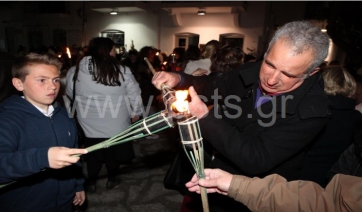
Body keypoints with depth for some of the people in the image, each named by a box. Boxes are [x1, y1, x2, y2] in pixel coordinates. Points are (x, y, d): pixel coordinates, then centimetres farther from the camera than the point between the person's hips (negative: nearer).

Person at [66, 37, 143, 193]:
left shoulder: (76, 71, -4)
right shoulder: (121, 70, -11)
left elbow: (70, 94, 9)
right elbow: (134, 93, -4)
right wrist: (135, 112, 10)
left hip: (90, 123, 2)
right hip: (116, 123, -1)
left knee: (93, 153, 18)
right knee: (114, 151, 18)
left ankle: (91, 182, 31)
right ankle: (112, 179, 32)